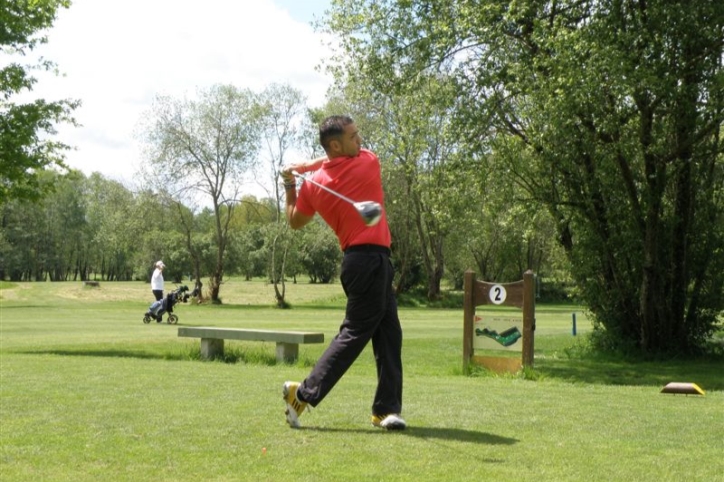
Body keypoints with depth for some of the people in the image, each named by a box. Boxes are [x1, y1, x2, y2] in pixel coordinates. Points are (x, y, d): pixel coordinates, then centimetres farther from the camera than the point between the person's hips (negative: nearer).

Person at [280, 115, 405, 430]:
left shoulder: (313, 185, 4)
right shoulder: (368, 162, -7)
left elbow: (295, 221, 17)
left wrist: (289, 185, 21)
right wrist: (311, 166, 15)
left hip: (357, 260, 7)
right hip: (371, 259, -7)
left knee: (388, 333, 11)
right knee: (355, 333, -4)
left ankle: (386, 409, 12)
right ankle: (305, 393, -5)